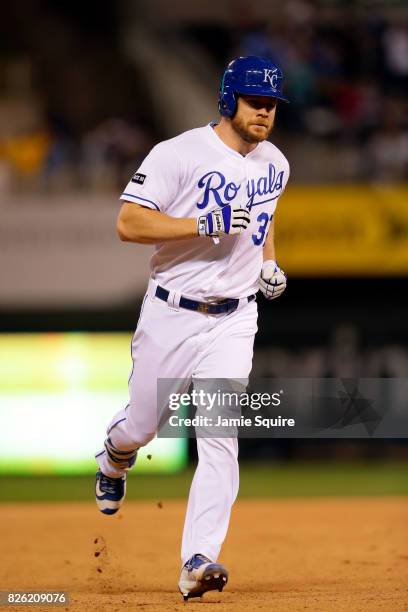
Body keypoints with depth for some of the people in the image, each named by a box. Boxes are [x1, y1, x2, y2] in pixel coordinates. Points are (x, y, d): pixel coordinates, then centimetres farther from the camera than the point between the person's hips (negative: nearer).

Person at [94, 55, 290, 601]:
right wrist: (206, 225, -26)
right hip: (170, 316, -3)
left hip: (232, 324, 3)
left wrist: (269, 262, 10)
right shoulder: (179, 154, -13)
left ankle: (199, 561, -16)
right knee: (140, 427, 11)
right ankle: (114, 459, 49)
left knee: (220, 439, -13)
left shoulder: (275, 165, 7)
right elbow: (129, 223, -19)